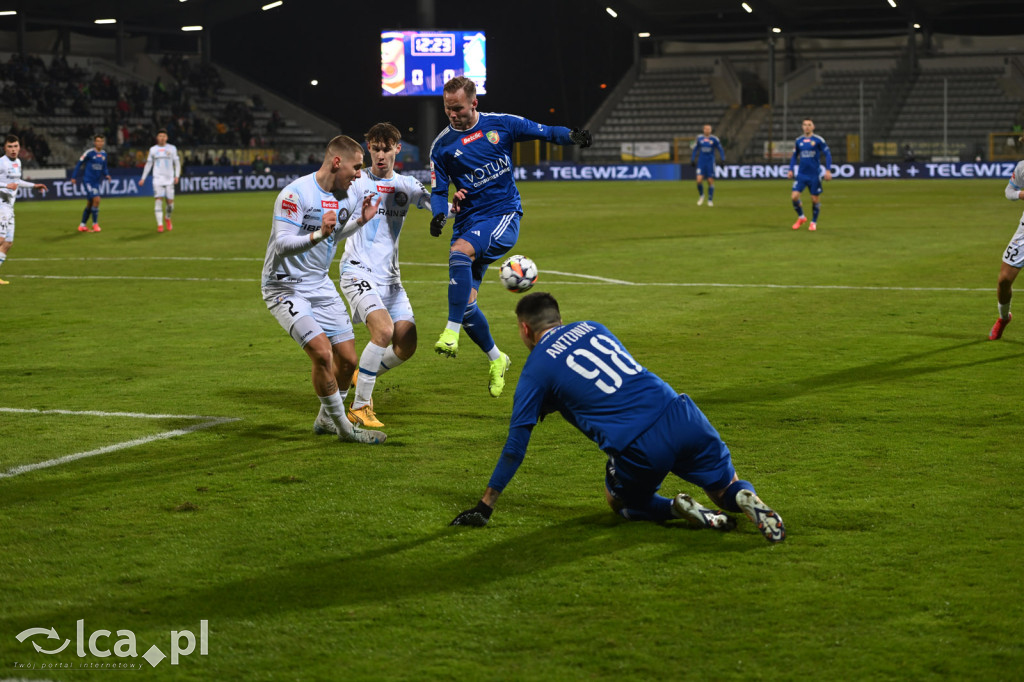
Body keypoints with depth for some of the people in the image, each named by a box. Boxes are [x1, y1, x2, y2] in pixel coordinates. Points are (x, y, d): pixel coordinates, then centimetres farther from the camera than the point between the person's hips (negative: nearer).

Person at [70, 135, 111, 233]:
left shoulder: (104, 154, 8)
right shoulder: (89, 152, -10)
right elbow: (79, 164, -4)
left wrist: (106, 174, -2)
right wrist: (74, 177, -6)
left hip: (96, 182, 7)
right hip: (87, 180, -7)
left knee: (90, 204, 11)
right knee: (96, 199, -18)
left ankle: (82, 225, 22)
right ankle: (95, 224, -8)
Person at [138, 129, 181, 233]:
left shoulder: (172, 148, 7)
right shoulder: (153, 149, 9)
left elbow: (177, 163, 9)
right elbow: (148, 164, 17)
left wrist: (177, 176, -5)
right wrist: (143, 178, 14)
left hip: (169, 179, 0)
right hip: (158, 179, 0)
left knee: (170, 202, -1)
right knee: (159, 200, -13)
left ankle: (168, 219, 29)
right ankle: (159, 225, -14)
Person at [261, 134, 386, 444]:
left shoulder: (347, 197, 3)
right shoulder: (296, 194, -22)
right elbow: (282, 245, -26)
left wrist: (360, 221, 5)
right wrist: (318, 235, -39)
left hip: (321, 285, 8)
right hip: (285, 288, -8)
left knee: (347, 358, 5)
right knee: (322, 352, -20)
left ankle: (326, 418, 30)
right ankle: (343, 428, -4)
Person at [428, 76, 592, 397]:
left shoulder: (501, 124, 1)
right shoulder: (442, 145, 4)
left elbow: (543, 132, 8)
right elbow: (439, 190, 6)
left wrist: (571, 136, -12)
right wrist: (439, 214, -15)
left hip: (504, 215, -3)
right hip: (469, 221, 3)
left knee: (459, 252, -33)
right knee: (465, 302, -4)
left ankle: (451, 332, -29)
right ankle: (496, 359, 19)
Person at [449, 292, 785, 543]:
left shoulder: (537, 368, 6)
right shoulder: (592, 327, 21)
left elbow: (516, 446, 6)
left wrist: (484, 506, 14)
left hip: (640, 449, -4)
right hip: (682, 415, 4)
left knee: (621, 503, 27)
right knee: (729, 491, 21)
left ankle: (676, 509, -3)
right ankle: (745, 498, -15)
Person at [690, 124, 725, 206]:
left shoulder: (714, 139, -2)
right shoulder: (699, 139, 4)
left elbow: (720, 150, 4)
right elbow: (695, 149, 14)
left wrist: (723, 159, -7)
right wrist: (692, 160, 10)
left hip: (710, 162, -1)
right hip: (701, 162, 1)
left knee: (710, 181, 0)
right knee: (699, 180, -11)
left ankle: (710, 200, 12)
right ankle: (701, 196, 15)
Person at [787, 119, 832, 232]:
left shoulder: (818, 140, -4)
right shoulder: (798, 141, 8)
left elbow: (827, 155, -2)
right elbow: (794, 156, 19)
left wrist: (828, 170, -10)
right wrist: (791, 169, 8)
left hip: (814, 175, -3)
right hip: (801, 174, 3)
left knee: (815, 199, 1)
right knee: (794, 196, -9)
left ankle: (814, 222, 21)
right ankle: (801, 217, 14)